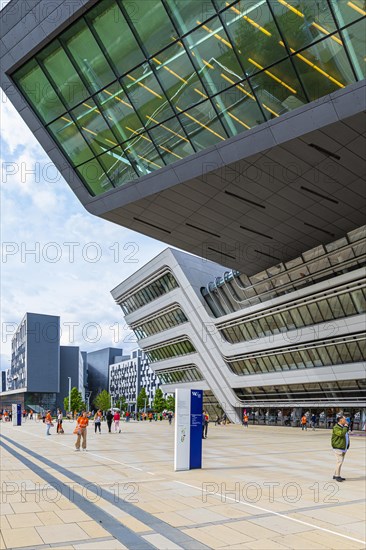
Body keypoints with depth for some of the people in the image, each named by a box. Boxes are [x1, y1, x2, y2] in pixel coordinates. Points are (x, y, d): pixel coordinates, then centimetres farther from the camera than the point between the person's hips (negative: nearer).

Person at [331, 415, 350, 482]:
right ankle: (337, 476, -2)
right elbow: (342, 434, -29)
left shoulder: (342, 427, 13)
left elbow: (346, 432, 29)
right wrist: (345, 427, -20)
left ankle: (335, 475, 20)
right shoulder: (336, 428, -16)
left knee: (340, 462, 13)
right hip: (338, 448, -10)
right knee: (339, 462, -10)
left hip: (343, 448, 10)